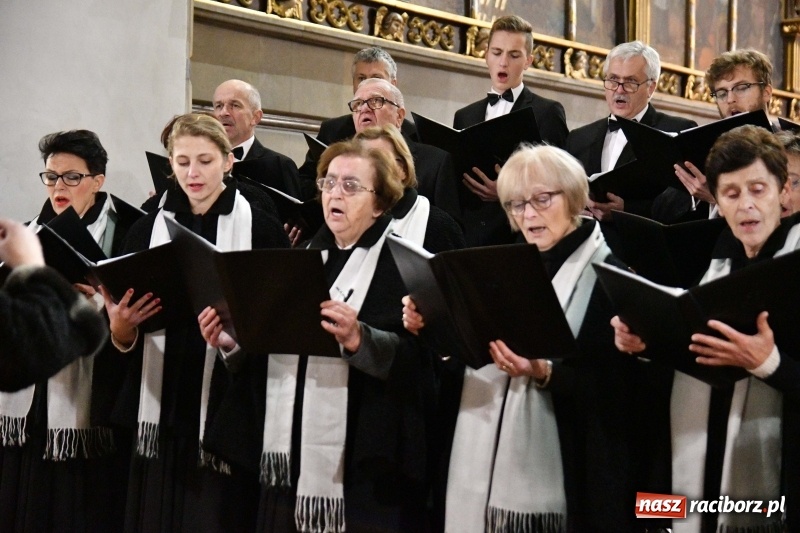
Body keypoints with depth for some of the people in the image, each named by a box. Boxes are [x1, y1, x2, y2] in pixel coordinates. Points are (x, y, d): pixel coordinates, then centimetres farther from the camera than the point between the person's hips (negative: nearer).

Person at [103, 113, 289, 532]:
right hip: (162, 408, 3)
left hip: (230, 409, -3)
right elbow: (126, 344, 10)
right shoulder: (146, 231, 9)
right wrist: (120, 328, -11)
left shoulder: (261, 229, -2)